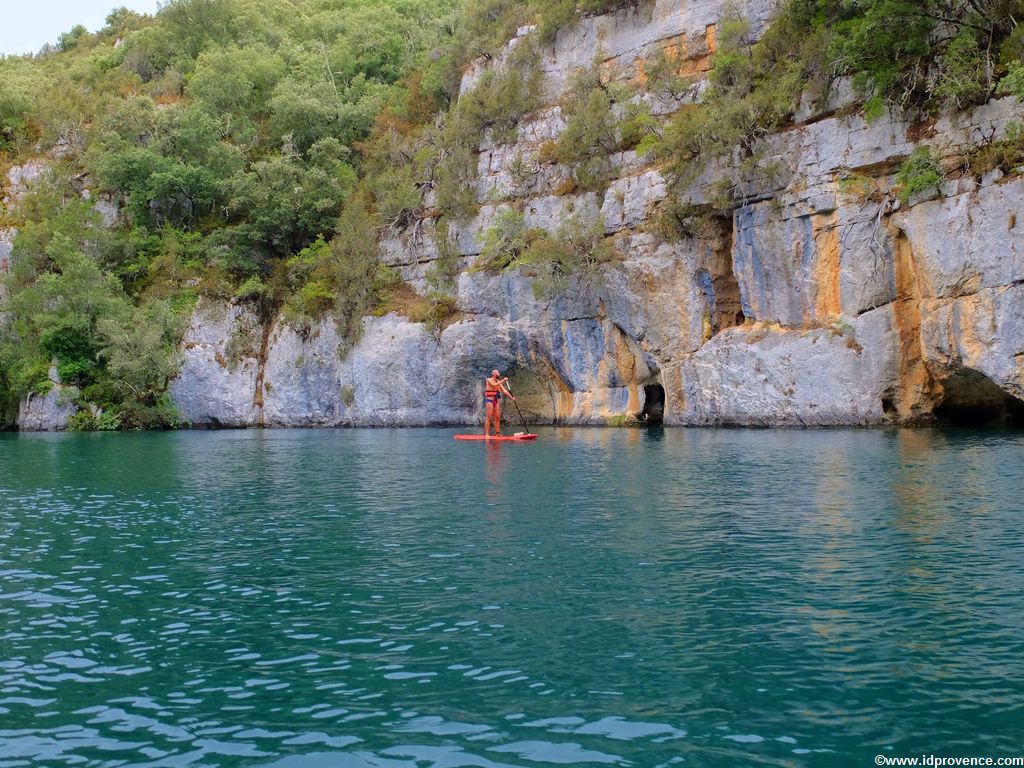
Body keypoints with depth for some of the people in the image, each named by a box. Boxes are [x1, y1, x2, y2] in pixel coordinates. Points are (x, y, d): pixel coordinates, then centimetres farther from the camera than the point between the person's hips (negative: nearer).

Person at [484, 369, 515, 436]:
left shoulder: (498, 382, 16)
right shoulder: (489, 380, -4)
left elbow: (504, 390, 11)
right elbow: (494, 385, -22)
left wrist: (511, 397, 2)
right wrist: (503, 380, -19)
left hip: (496, 401, 7)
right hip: (489, 400, -7)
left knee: (497, 418, 3)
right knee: (488, 418, -10)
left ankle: (497, 433, 5)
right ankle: (486, 434, -13)